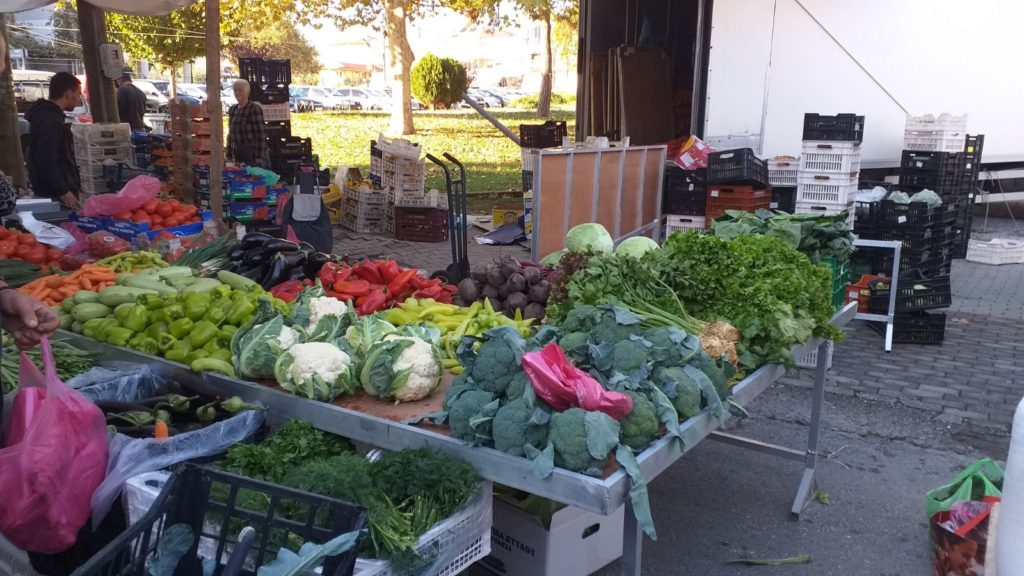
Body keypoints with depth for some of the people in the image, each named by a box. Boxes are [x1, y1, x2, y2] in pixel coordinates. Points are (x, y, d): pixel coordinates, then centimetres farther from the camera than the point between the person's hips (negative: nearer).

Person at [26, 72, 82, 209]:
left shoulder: (49, 115, 17)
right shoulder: (50, 120, -17)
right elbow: (46, 162, -23)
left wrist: (75, 182, 23)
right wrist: (63, 191, -22)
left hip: (53, 192, 10)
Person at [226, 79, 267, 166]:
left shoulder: (254, 109, -11)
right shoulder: (232, 110, 11)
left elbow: (261, 134, -15)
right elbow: (231, 134, 18)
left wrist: (260, 158, -19)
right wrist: (229, 155, 15)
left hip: (253, 155, -7)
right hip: (238, 155, 7)